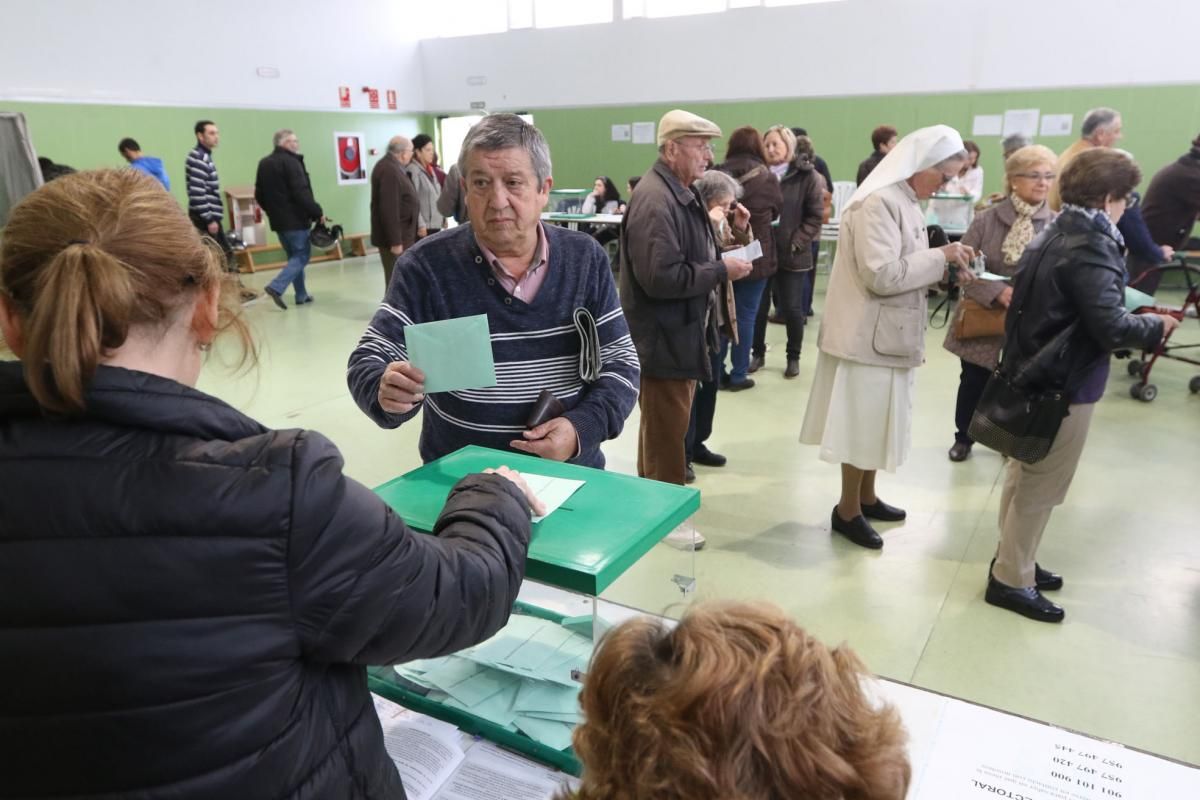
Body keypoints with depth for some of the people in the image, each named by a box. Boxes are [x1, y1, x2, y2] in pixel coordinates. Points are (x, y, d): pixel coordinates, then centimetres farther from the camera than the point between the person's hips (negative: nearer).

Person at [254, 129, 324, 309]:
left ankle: (301, 295, 18)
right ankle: (276, 287, -15)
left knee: (294, 256, 17)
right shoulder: (291, 162, -14)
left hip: (278, 220, 9)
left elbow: (259, 195, 17)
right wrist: (317, 212, -14)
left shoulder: (264, 163, 13)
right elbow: (301, 193, -21)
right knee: (302, 255, -2)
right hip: (295, 219, -9)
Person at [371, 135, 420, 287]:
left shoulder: (391, 166, 14)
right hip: (395, 237, -10)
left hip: (400, 235, 10)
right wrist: (395, 241, -24)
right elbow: (389, 209, -25)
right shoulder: (389, 170, -19)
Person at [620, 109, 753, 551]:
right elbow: (662, 277, -28)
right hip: (663, 336, -10)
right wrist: (721, 271, -19)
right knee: (667, 424, 3)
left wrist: (721, 257, 4)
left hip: (680, 330, 10)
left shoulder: (681, 192, 10)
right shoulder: (655, 200, -22)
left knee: (666, 419, 21)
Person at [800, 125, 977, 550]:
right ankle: (847, 510, 15)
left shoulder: (905, 201, 12)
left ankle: (866, 497, 32)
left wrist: (946, 266, 1)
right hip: (869, 334, -10)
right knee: (861, 423, 1)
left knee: (877, 419, 18)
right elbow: (882, 276, -25)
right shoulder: (878, 203, -19)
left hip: (889, 331, 10)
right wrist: (941, 256, -17)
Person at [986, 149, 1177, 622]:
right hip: (1063, 384, -9)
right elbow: (1111, 328, -26)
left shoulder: (1053, 235, 7)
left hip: (1033, 372, 9)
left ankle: (1013, 559, 33)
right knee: (1041, 488, 3)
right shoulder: (1092, 248, -21)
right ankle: (1011, 580, 14)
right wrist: (1155, 326, -7)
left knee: (1024, 477, 19)